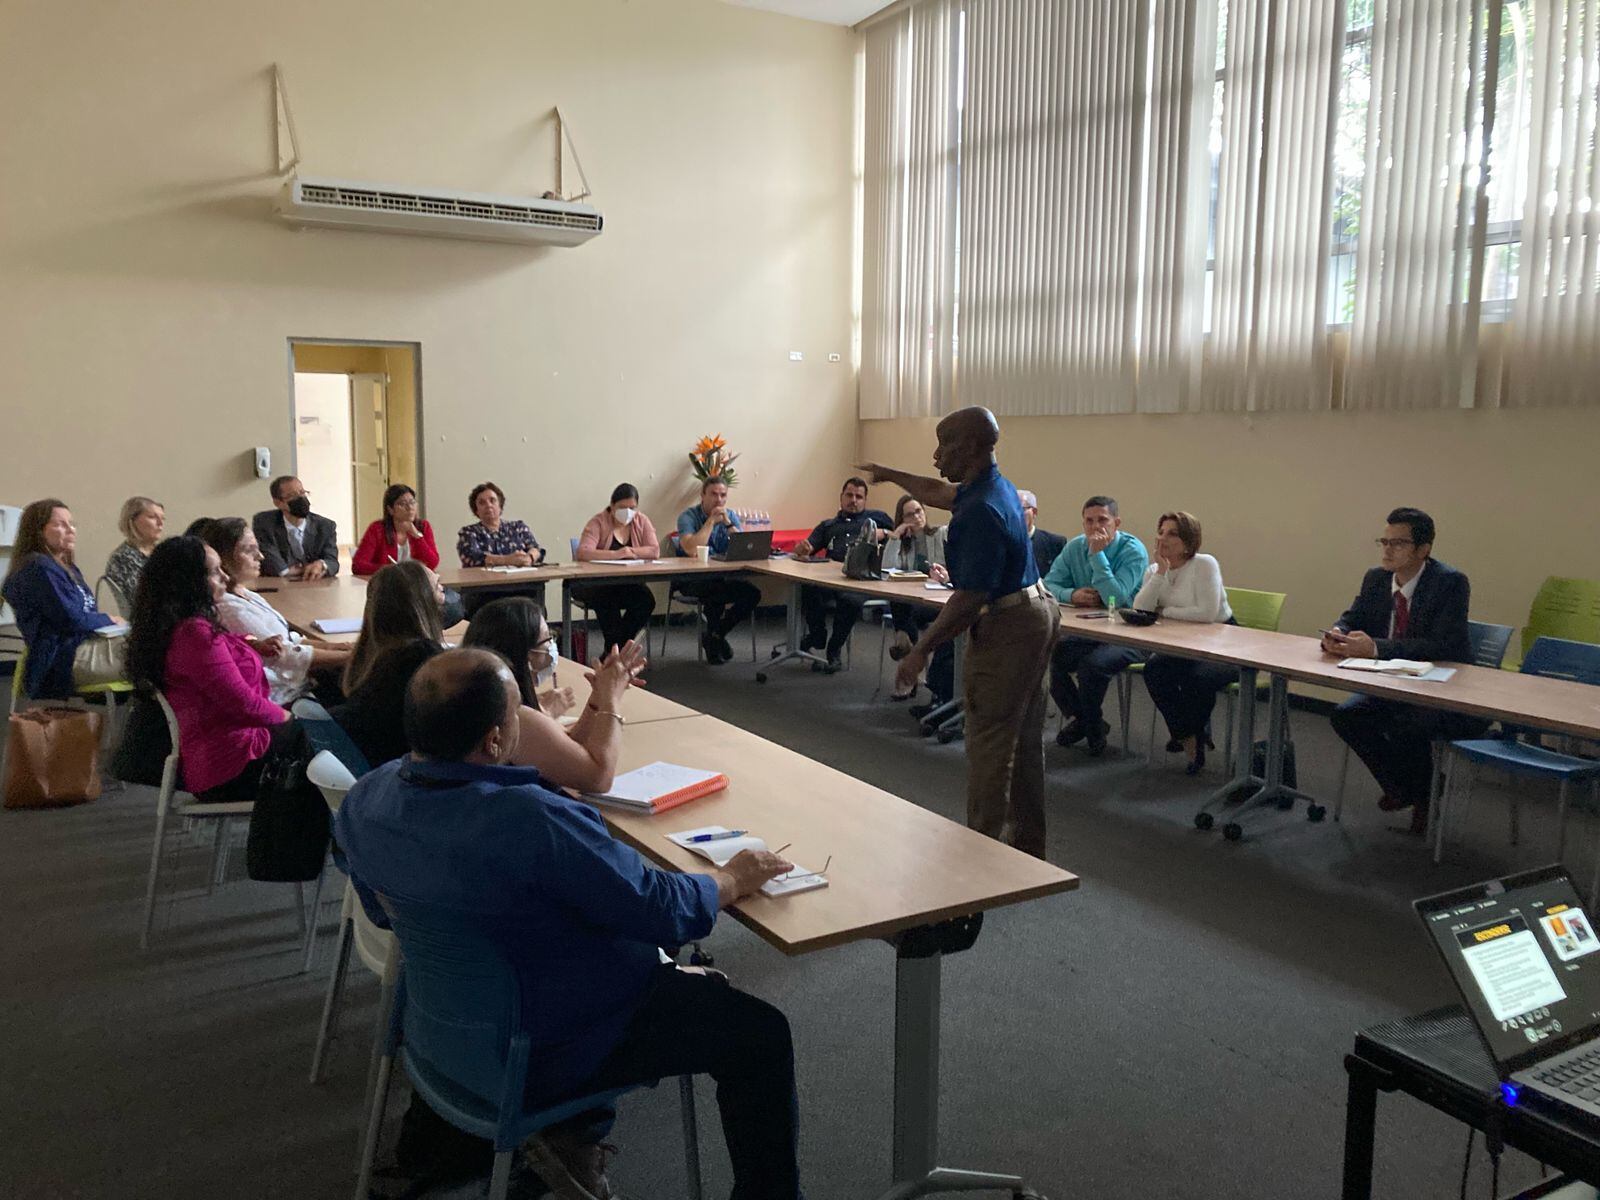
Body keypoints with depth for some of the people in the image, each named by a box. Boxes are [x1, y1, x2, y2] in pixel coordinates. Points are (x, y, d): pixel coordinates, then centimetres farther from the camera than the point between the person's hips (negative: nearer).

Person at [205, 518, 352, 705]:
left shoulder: (246, 596, 10)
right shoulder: (231, 610, -20)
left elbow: (289, 639, 14)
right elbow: (288, 656, -19)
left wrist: (329, 647, 0)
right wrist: (347, 657, -16)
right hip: (283, 700, -9)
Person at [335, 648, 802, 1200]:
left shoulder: (364, 798, -12)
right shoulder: (533, 822, -37)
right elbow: (665, 912, -27)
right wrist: (734, 878, -7)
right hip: (545, 1057, -8)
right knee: (762, 1034, 3)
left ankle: (570, 1133, 30)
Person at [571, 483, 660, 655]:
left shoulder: (641, 521, 5)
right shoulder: (598, 522, -7)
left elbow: (655, 551, -7)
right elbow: (583, 553, -24)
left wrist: (630, 551, -20)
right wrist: (616, 554, -33)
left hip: (628, 584, 4)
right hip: (597, 584, -4)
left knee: (647, 600, -23)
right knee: (607, 600, -34)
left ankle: (617, 645, -5)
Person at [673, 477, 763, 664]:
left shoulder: (731, 516, 7)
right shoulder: (688, 516, -8)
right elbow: (691, 550, -26)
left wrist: (727, 522, -14)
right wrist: (711, 520, -19)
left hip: (723, 576, 5)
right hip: (691, 580, -5)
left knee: (753, 593, -19)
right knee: (716, 591, -36)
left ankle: (716, 636, 2)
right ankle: (713, 635, -5)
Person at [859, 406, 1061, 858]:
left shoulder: (981, 512, -25)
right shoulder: (995, 485, 7)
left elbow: (969, 599, -26)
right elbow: (938, 493, 28)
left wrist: (922, 649, -20)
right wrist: (889, 474, 40)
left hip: (1008, 628, -11)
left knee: (989, 745, -3)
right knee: (1025, 741, 17)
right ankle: (1027, 845, 29)